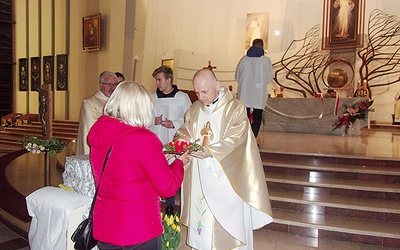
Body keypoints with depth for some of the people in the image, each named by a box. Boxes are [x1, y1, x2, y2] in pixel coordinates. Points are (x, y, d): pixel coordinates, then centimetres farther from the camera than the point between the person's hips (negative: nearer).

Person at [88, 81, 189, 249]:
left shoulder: (97, 134, -1)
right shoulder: (144, 139, -22)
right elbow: (167, 188, -15)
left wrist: (158, 159, 13)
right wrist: (179, 163, 2)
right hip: (138, 232, -6)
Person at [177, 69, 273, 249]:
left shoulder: (235, 109, -9)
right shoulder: (194, 109, 8)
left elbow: (235, 139, -17)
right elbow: (184, 132, 9)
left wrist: (211, 151, -31)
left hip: (225, 179, -4)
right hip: (199, 180, 5)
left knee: (228, 225, 5)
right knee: (201, 219, 13)